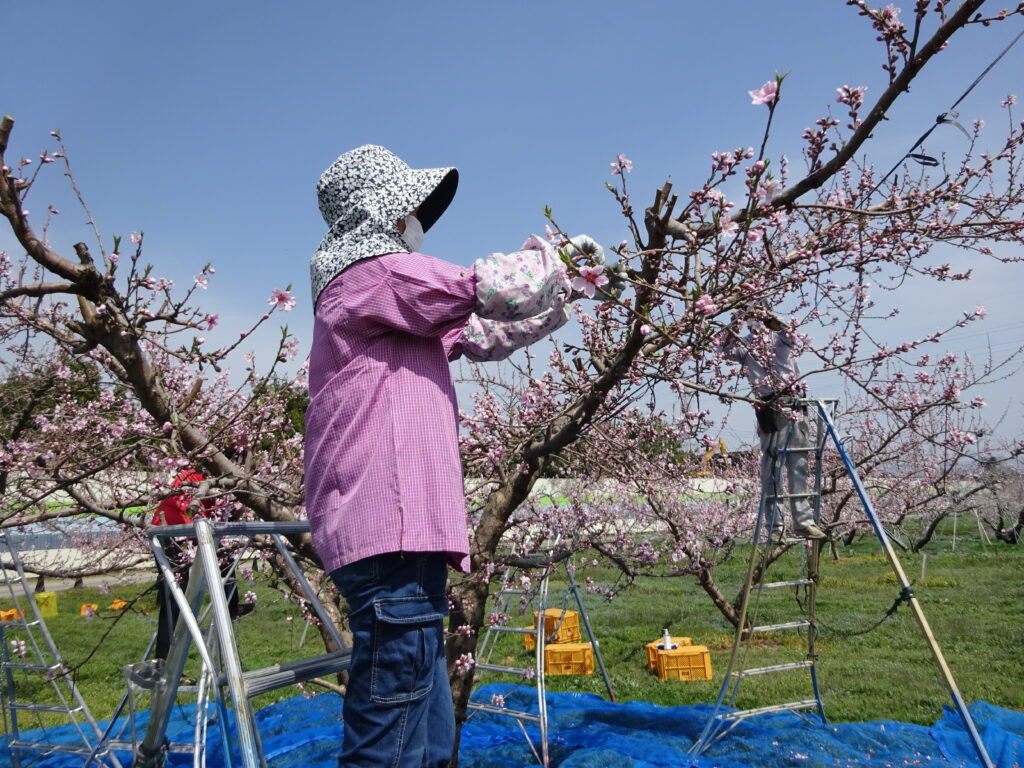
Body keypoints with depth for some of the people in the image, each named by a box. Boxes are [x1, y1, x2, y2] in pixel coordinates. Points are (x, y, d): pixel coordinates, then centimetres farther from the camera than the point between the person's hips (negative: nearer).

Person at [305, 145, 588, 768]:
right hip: (392, 529, -11)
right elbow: (496, 289, -11)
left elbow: (483, 334, 29)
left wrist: (565, 290, 25)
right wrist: (554, 254, 10)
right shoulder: (375, 273, -4)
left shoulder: (392, 300, 27)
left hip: (401, 530, 11)